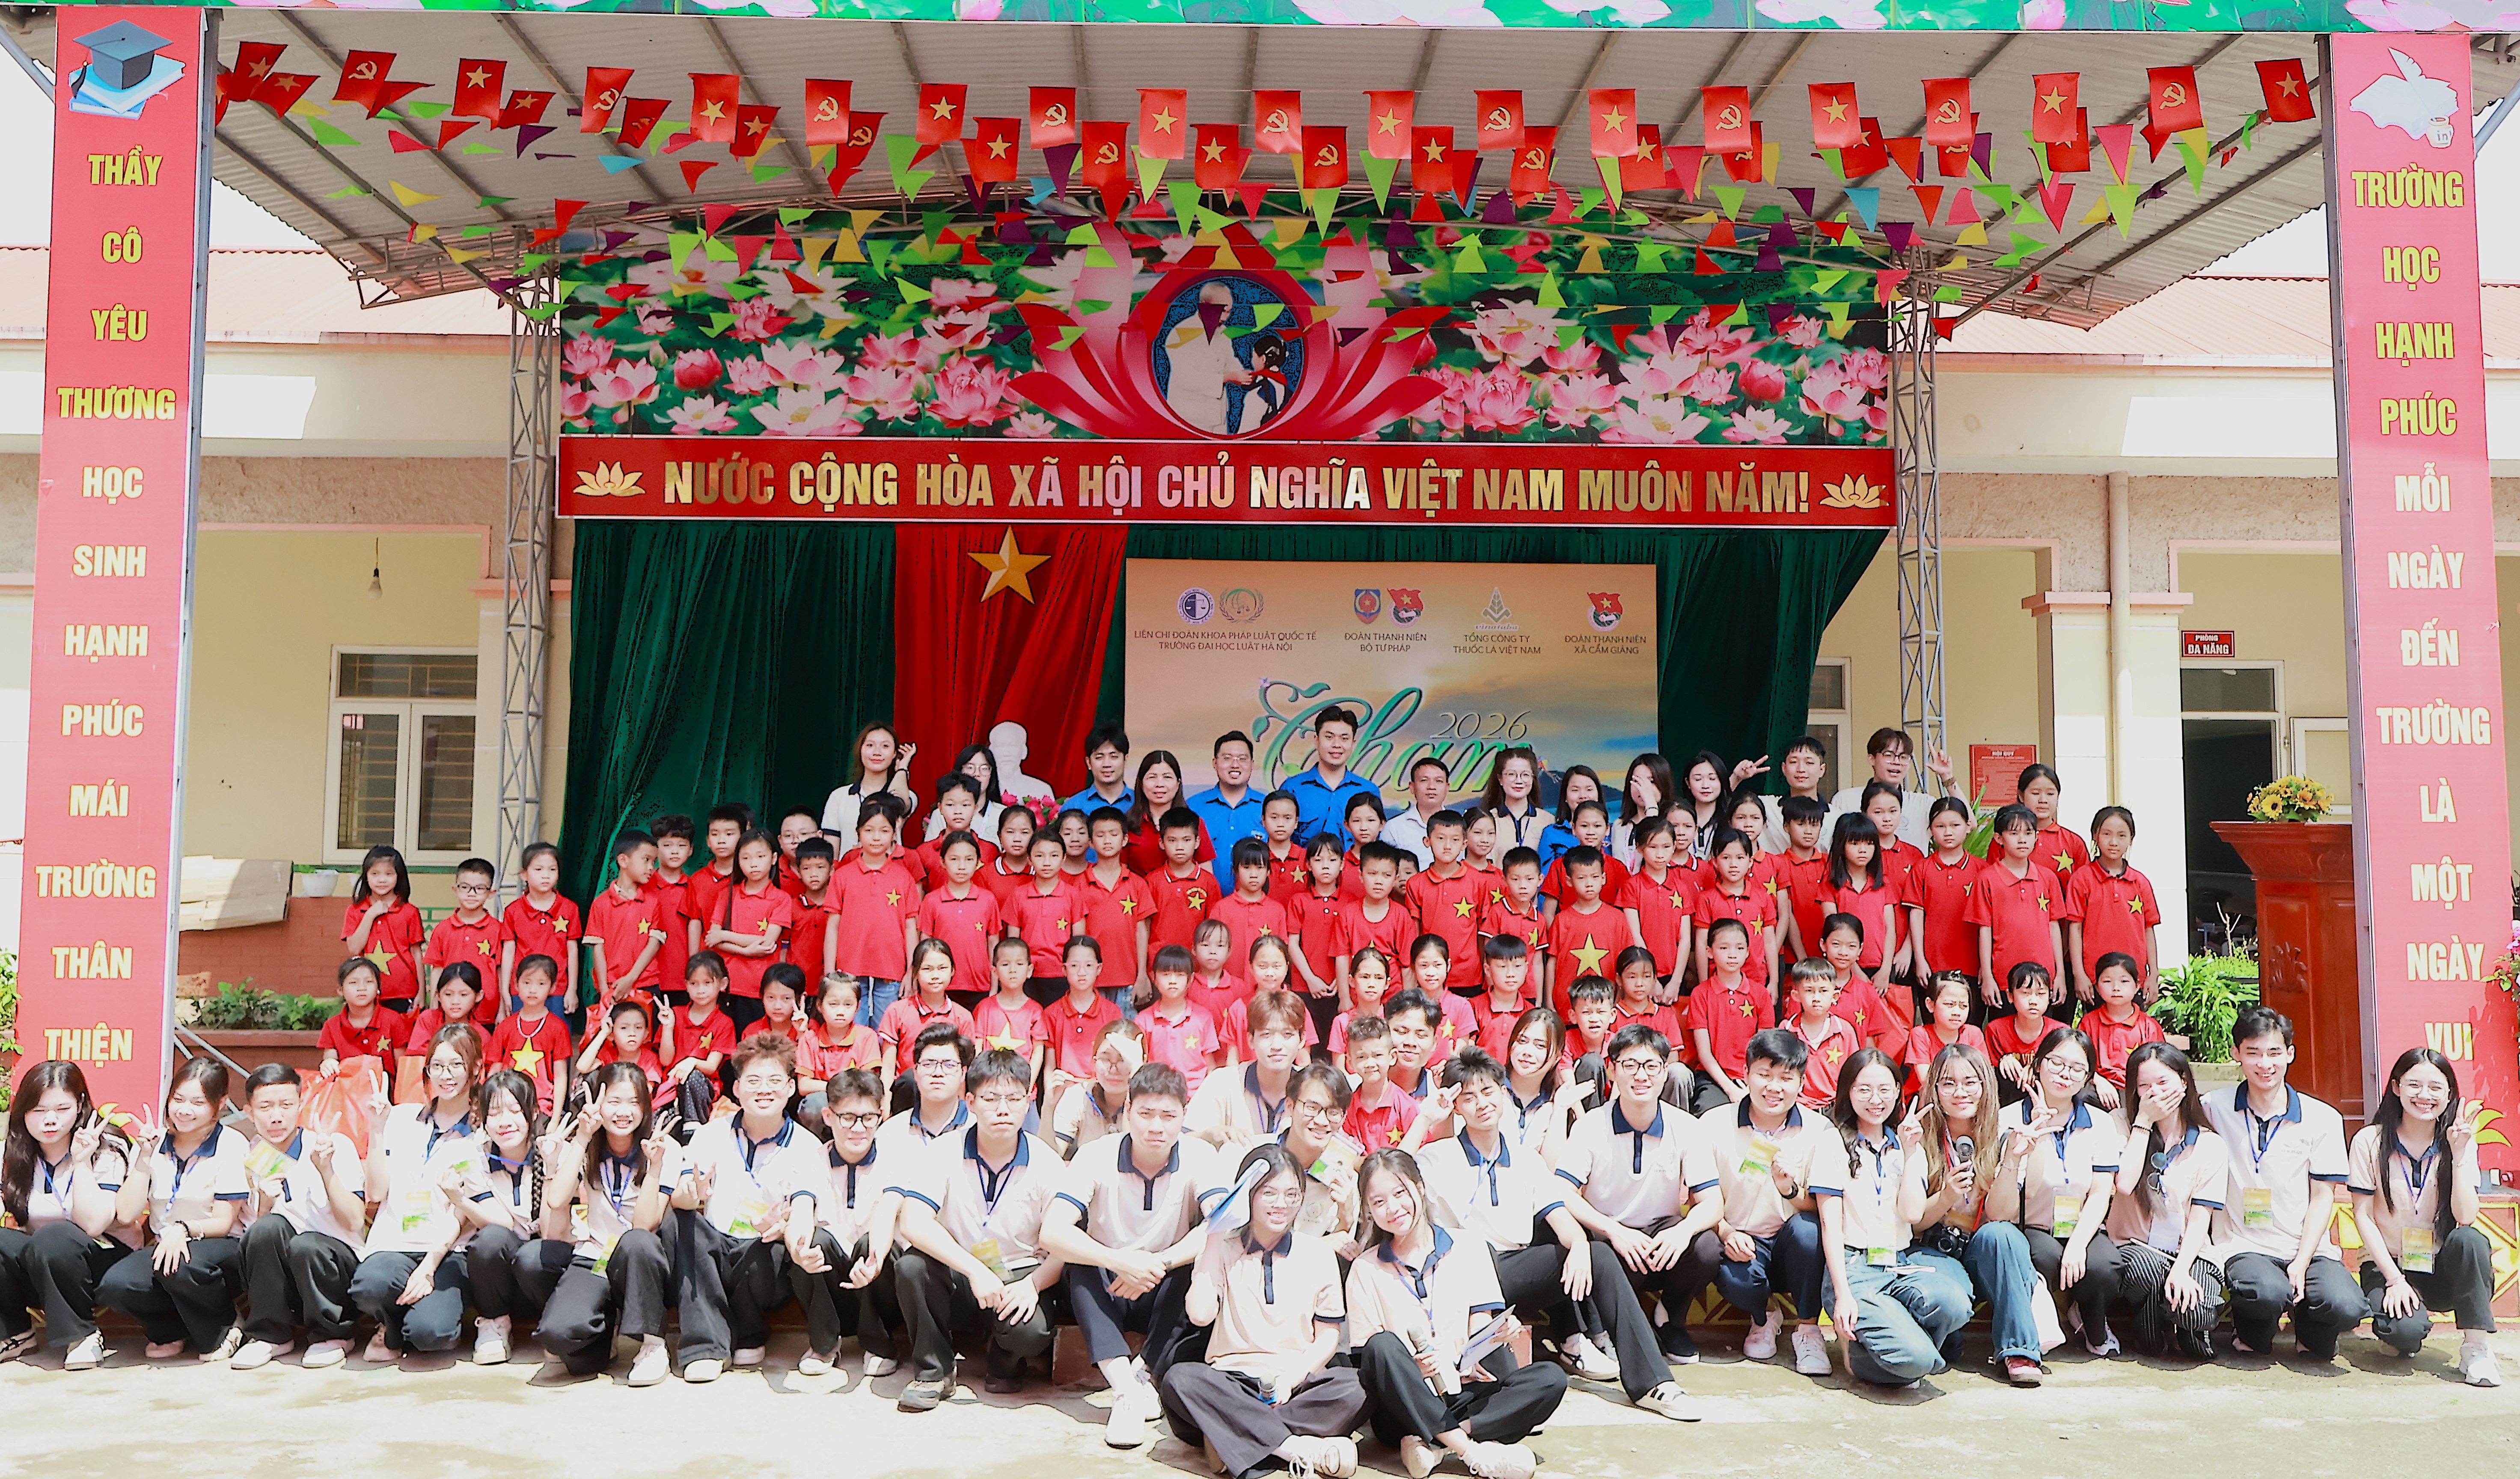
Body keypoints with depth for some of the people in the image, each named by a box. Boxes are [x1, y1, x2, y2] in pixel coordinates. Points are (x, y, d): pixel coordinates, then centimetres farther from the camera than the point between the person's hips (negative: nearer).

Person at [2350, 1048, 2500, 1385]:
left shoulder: (2459, 1143, -1)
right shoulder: (2370, 1142, -6)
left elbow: (2466, 1218, -13)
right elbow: (2363, 1217, -6)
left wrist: (2458, 1154, -20)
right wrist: (2394, 1278, -15)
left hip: (2442, 1269, 2)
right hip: (2387, 1264, -2)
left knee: (2470, 1240, -32)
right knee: (2406, 1331, -31)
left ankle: (2475, 1347, -19)